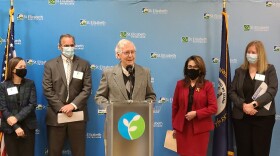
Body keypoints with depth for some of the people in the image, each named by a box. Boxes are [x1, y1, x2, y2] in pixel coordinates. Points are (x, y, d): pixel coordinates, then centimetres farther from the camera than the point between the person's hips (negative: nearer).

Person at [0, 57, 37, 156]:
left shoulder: (30, 84, 3)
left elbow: (32, 104, -6)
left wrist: (17, 117, -18)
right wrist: (16, 127, -15)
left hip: (28, 126, 1)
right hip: (10, 128, -1)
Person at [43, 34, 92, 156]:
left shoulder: (84, 64, 5)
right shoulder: (50, 65, 4)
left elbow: (87, 88, -2)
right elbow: (47, 90, -3)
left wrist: (73, 105, -14)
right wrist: (61, 107, -12)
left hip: (77, 114, 0)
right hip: (56, 114, 0)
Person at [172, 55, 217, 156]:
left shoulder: (207, 85, -1)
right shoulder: (180, 84, 6)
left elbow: (213, 108, -7)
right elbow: (175, 106, 9)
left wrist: (196, 113, -17)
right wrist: (174, 127, 9)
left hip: (200, 129, -2)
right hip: (182, 127, 2)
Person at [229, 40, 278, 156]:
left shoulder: (270, 70, 2)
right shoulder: (240, 71, 9)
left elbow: (272, 90, -10)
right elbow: (232, 91, 3)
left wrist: (253, 104, -20)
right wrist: (243, 105, -14)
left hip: (263, 117, -2)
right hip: (241, 117, 2)